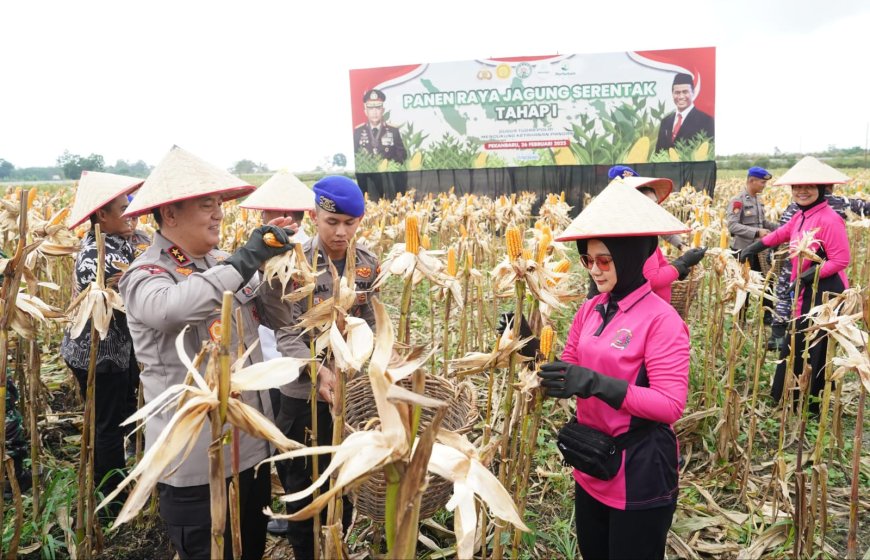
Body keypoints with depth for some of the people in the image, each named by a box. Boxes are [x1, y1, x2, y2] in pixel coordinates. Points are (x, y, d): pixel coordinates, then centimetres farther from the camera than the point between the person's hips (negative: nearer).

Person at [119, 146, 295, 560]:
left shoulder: (221, 262, 5)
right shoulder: (145, 275, -14)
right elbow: (171, 308, -39)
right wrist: (244, 261, -32)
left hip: (252, 444, 7)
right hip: (196, 460, -6)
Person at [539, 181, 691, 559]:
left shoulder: (662, 319, -18)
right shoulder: (590, 310, 1)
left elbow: (671, 405, -21)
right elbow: (569, 371, 7)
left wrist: (596, 384, -31)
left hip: (640, 470, -7)